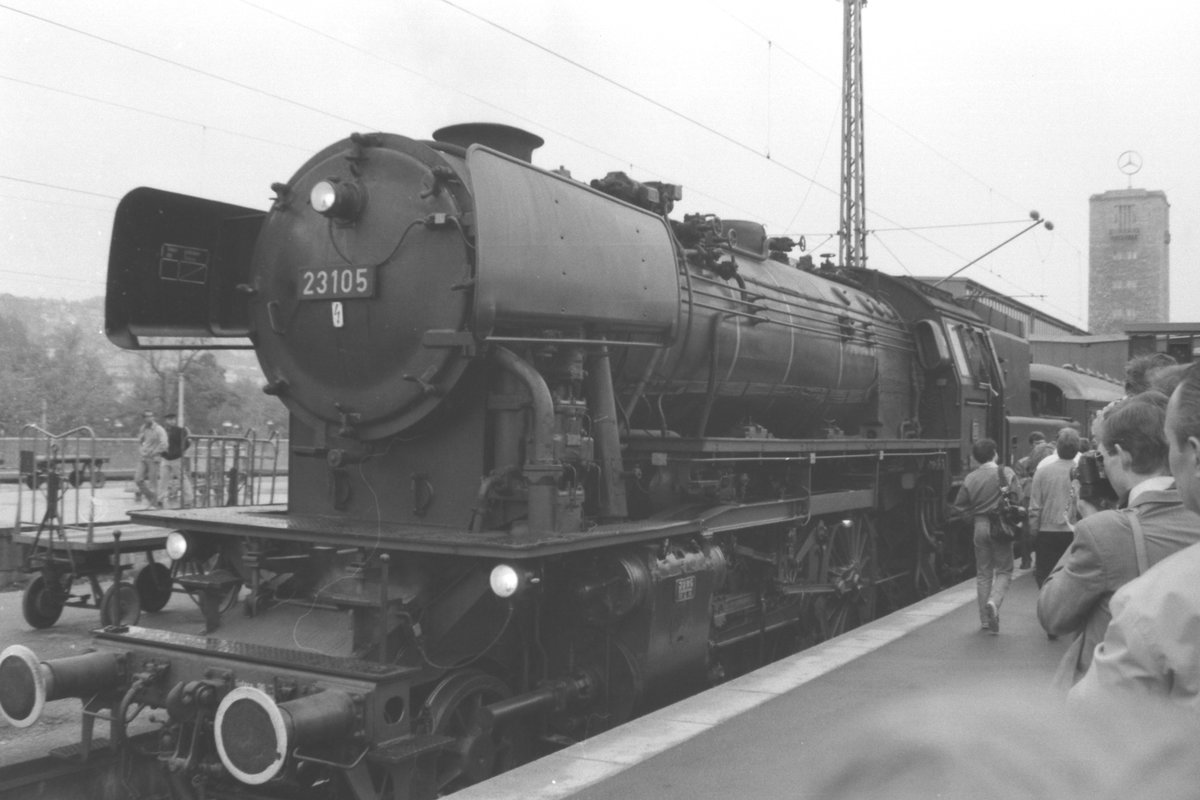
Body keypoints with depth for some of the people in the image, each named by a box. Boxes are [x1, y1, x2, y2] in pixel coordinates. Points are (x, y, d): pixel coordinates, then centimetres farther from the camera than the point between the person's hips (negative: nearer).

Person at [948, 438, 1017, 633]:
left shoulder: (970, 478, 2)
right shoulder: (1007, 473, -4)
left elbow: (958, 509, 3)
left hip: (980, 527, 2)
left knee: (983, 573, 11)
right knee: (1004, 570, 9)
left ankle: (985, 619, 12)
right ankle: (994, 601, -18)